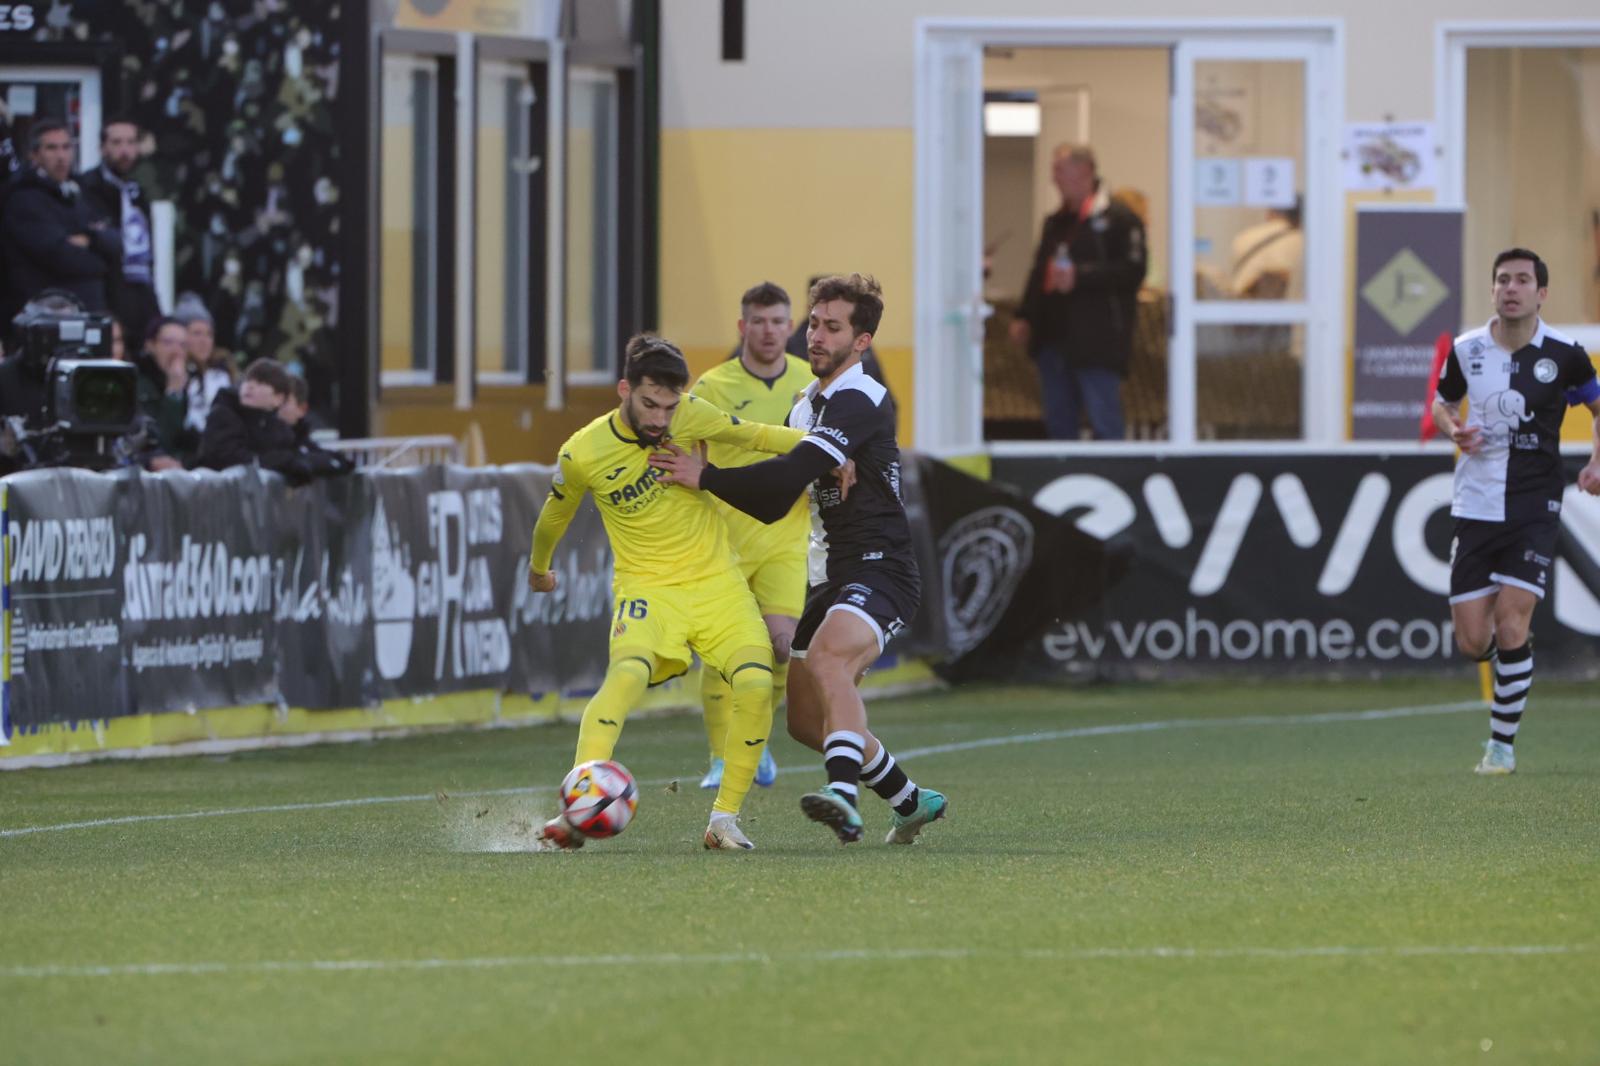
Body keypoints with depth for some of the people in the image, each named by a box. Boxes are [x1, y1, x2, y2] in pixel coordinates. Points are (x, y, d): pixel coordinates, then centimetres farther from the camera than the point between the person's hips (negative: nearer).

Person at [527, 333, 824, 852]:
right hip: (648, 588, -2)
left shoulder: (691, 417, -7)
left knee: (756, 683, -20)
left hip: (717, 579, 2)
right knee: (627, 673, -32)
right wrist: (538, 570, 28)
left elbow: (754, 436, 10)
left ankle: (725, 818, -6)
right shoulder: (581, 455, -10)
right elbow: (554, 516, 11)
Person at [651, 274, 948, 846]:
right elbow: (775, 503, 21)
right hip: (830, 578, 10)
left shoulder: (857, 401, -13)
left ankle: (844, 793, -53)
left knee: (827, 659, -36)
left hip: (878, 570, -10)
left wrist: (705, 477, -22)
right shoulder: (805, 406, 18)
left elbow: (794, 474, -25)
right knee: (807, 720, 12)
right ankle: (913, 802, 31)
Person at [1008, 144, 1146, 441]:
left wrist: (1080, 277, -21)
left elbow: (1132, 271, -15)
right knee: (1058, 421, 10)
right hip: (1055, 338, 8)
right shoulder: (1056, 222, 20)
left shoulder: (1118, 219, -6)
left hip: (1096, 341, -8)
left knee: (1104, 423, -7)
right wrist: (1024, 316, 12)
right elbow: (1039, 271, 24)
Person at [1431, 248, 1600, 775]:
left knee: (1510, 624, -13)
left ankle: (1502, 742, 1)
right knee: (1472, 641, -1)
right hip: (1476, 507, 2)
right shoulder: (1465, 350, 0)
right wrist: (1455, 430, -5)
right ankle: (1510, 658, 37)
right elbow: (1442, 401, 18)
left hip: (1534, 508, -2)